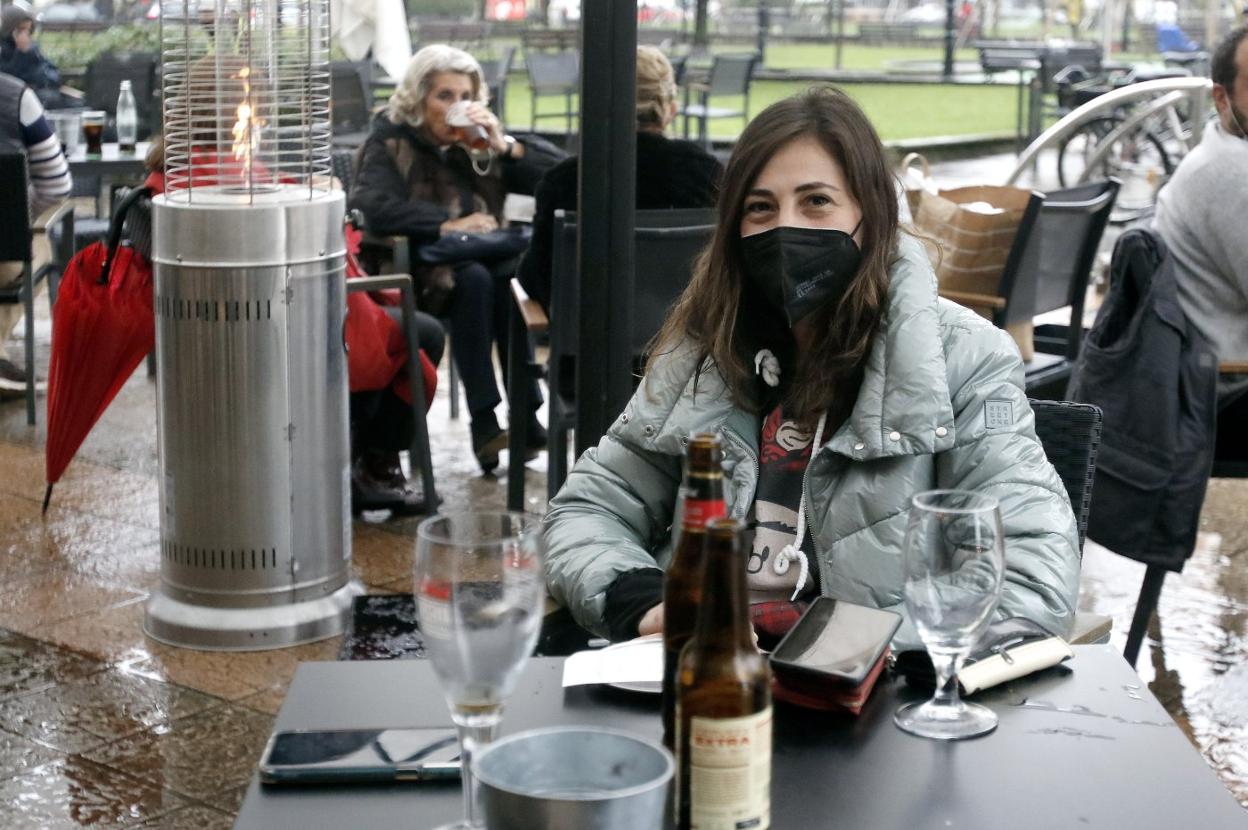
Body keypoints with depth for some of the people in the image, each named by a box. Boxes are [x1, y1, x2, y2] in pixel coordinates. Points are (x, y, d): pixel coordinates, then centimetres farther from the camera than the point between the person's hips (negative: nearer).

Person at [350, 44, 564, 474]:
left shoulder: (480, 141, 12)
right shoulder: (390, 143, 0)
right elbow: (374, 208, -21)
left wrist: (505, 146, -10)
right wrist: (448, 225, -24)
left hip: (479, 259, 4)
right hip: (415, 271, -3)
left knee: (510, 276, -30)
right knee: (473, 279, -34)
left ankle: (525, 416, -29)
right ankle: (483, 422, -34)